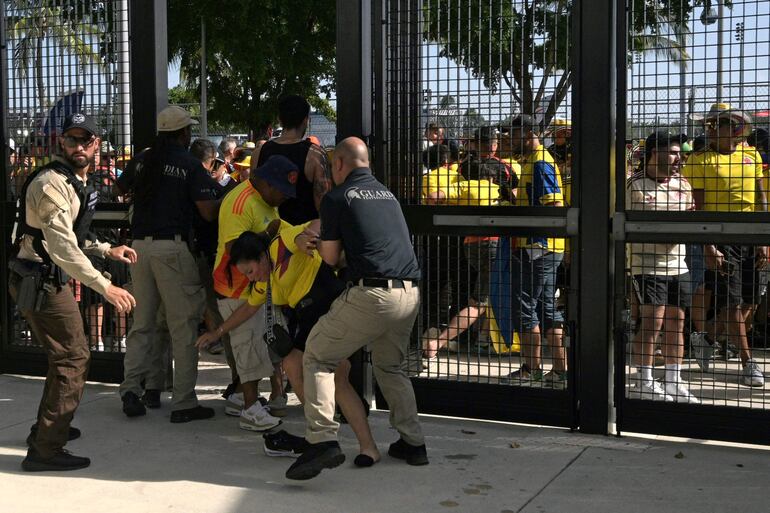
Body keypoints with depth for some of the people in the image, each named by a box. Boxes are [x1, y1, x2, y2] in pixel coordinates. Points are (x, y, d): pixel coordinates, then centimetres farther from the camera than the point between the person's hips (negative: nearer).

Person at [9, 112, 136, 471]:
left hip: (48, 279, 10)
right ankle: (46, 449, -4)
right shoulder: (52, 183, -19)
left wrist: (107, 250, 15)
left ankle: (48, 428, 37)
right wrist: (104, 287, -34)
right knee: (73, 357, -8)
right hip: (40, 282, -10)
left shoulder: (75, 182, 14)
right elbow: (61, 246, -29)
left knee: (64, 355, 22)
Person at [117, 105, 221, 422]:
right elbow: (209, 213, -10)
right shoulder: (190, 165, -5)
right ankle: (183, 403, 2)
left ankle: (130, 388, 5)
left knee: (142, 322, 15)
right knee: (183, 325, 0)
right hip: (172, 247, -6)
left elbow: (120, 188, 27)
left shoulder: (142, 160, 10)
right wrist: (221, 200, 9)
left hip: (140, 244, 6)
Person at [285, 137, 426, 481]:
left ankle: (323, 440, -8)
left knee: (317, 357, 6)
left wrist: (317, 240, 26)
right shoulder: (388, 195, 21)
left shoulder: (337, 198, 2)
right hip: (409, 294, 7)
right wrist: (328, 239, 39)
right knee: (390, 366, 27)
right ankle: (413, 443, 25)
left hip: (370, 294, -6)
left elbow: (331, 257, 4)